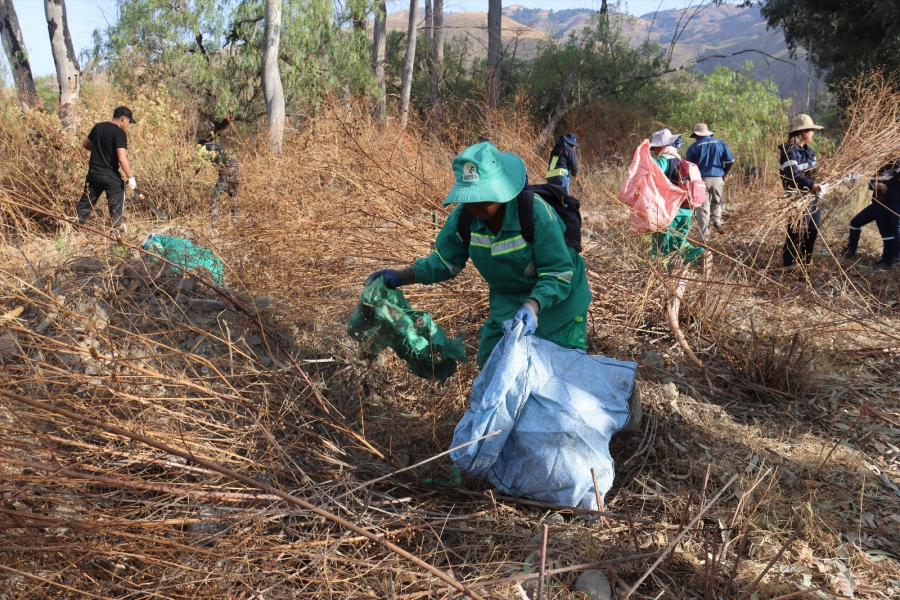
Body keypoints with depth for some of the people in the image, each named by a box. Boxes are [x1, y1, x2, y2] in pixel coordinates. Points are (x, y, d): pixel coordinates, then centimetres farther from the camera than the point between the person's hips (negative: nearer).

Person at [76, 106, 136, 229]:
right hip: (110, 176, -7)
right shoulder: (119, 133, -15)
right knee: (116, 204, 5)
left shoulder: (98, 127, 7)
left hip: (93, 173, 7)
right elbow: (122, 159, -23)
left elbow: (85, 144, 20)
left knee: (86, 201, 18)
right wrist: (131, 177, -17)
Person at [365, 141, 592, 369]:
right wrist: (402, 277, -17)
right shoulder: (463, 217, -16)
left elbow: (558, 275, -29)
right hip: (507, 307, 5)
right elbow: (444, 261, -2)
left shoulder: (535, 212, -32)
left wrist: (532, 307, -48)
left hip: (557, 305, -4)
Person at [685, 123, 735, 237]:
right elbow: (731, 161, 2)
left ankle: (704, 233, -1)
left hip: (701, 179, -2)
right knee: (716, 201, 26)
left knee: (702, 206, 2)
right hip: (718, 178, 2)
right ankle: (717, 219, 4)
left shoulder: (694, 147, 1)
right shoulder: (720, 143, 7)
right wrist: (725, 174, 13)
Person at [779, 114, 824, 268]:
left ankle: (806, 262, 28)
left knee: (813, 231, 14)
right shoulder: (789, 151, -16)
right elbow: (792, 176, -27)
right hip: (797, 199, -9)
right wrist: (811, 185, -36)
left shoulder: (809, 151, 14)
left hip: (812, 197, 9)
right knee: (797, 232, -7)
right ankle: (791, 267, 3)